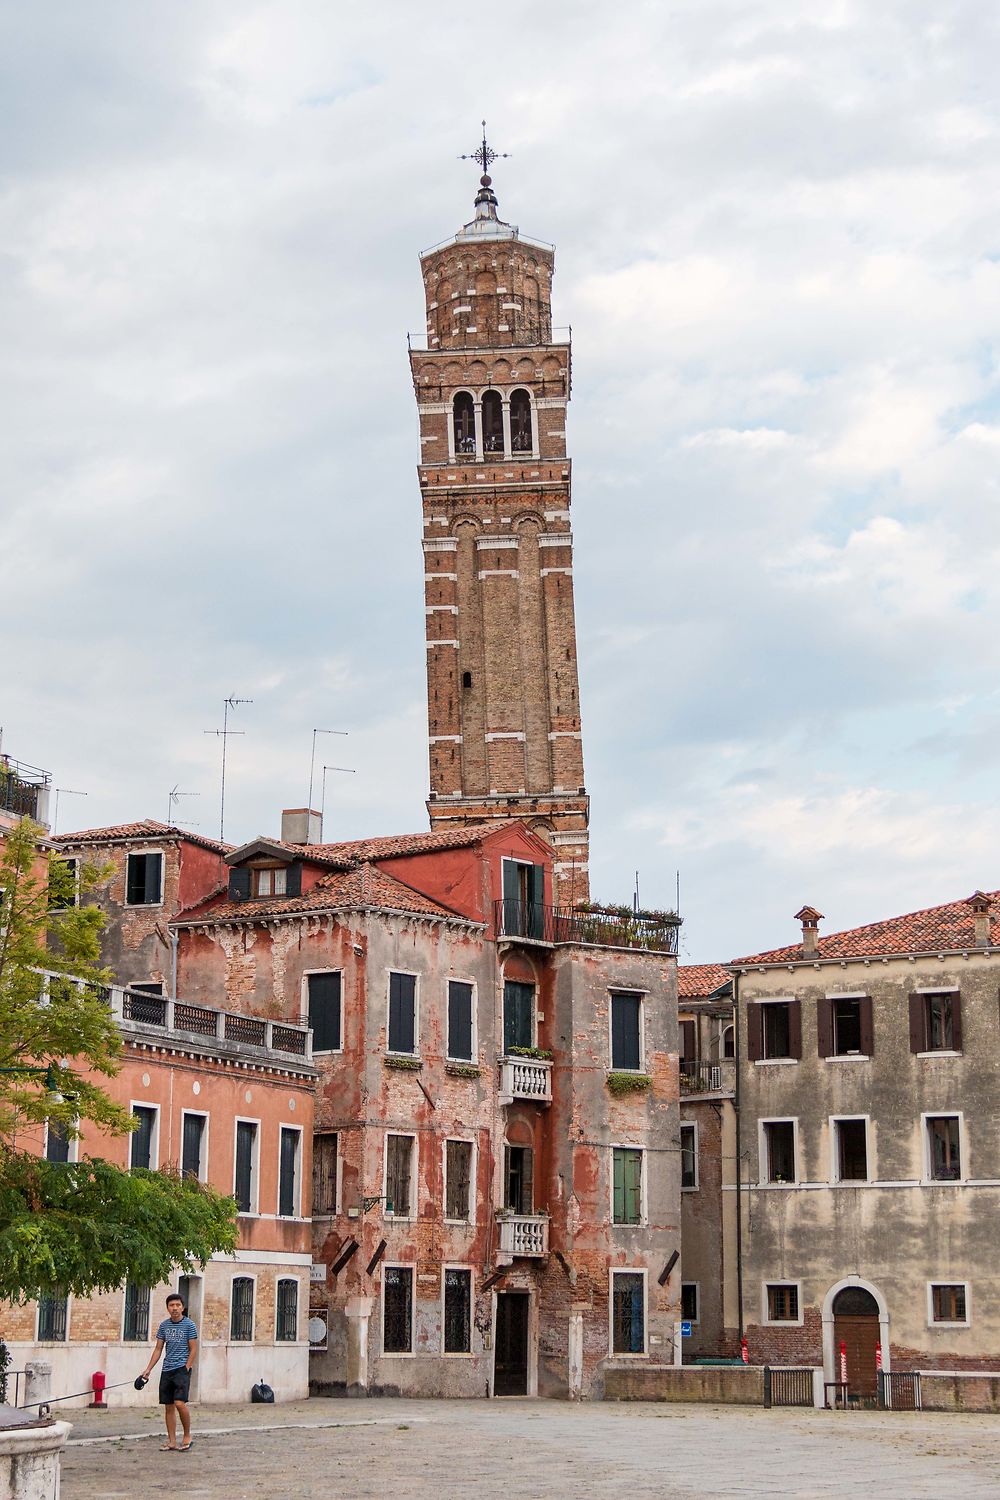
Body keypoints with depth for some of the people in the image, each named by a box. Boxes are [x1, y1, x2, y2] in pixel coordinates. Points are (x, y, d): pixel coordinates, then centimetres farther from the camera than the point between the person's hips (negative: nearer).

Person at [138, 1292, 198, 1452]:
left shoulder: (189, 1325, -4)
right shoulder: (164, 1325, 10)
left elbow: (194, 1349, -4)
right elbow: (158, 1349, 14)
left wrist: (186, 1369, -12)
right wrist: (148, 1370, 8)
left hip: (182, 1368, -5)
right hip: (166, 1370, 5)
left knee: (180, 1403, -19)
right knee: (168, 1407, 6)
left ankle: (187, 1436, -2)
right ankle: (172, 1442, 12)